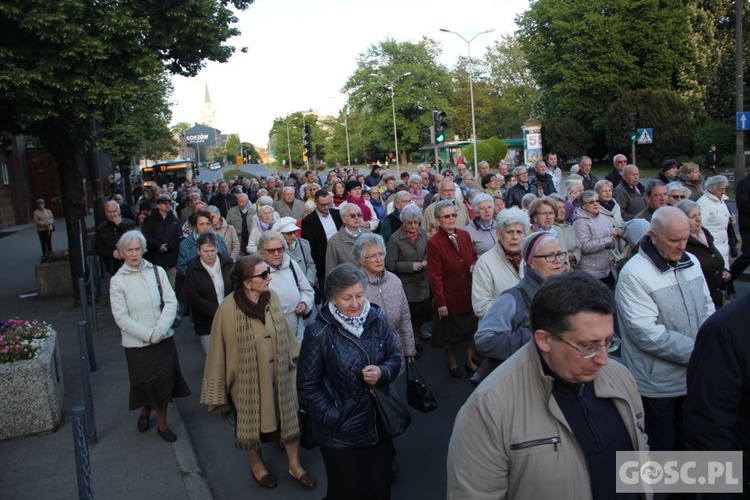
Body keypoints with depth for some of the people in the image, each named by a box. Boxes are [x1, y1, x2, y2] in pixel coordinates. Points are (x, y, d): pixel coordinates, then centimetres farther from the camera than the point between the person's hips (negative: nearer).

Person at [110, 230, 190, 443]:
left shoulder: (157, 271, -4)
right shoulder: (117, 280, -6)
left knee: (164, 380, 8)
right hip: (136, 343, -1)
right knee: (144, 382, 10)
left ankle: (162, 423, 28)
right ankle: (145, 410, 43)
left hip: (163, 338, 1)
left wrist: (159, 330, -15)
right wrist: (148, 334, -16)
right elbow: (121, 317, -9)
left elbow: (171, 302, -4)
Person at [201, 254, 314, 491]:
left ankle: (294, 464, 38)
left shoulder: (272, 297, -11)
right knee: (253, 421, 18)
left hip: (279, 374, 4)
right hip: (248, 378, -3)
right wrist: (219, 394, -7)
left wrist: (296, 361, 11)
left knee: (290, 416, 14)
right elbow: (218, 351, -14)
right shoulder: (229, 309, -23)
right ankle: (257, 465, 45)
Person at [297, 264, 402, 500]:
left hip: (379, 426, 4)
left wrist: (382, 373, -16)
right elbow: (307, 387, -12)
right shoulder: (318, 332, -17)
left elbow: (395, 358, 5)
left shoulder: (377, 319, -6)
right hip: (340, 435, -3)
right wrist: (334, 418, -15)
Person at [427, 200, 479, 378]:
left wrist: (474, 265, -10)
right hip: (449, 296, -4)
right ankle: (452, 362, 36)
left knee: (471, 327, 16)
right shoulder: (433, 243, -16)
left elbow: (474, 257, 14)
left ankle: (470, 360, 37)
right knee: (450, 330, 14)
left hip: (469, 293, 5)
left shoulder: (465, 235, -1)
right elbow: (434, 276, -16)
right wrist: (440, 302, -16)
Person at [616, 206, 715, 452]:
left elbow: (707, 307, 11)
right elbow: (647, 334, -23)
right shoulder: (634, 274, -19)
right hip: (657, 384, -6)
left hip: (694, 377, 7)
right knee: (661, 449, 9)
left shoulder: (691, 262, 5)